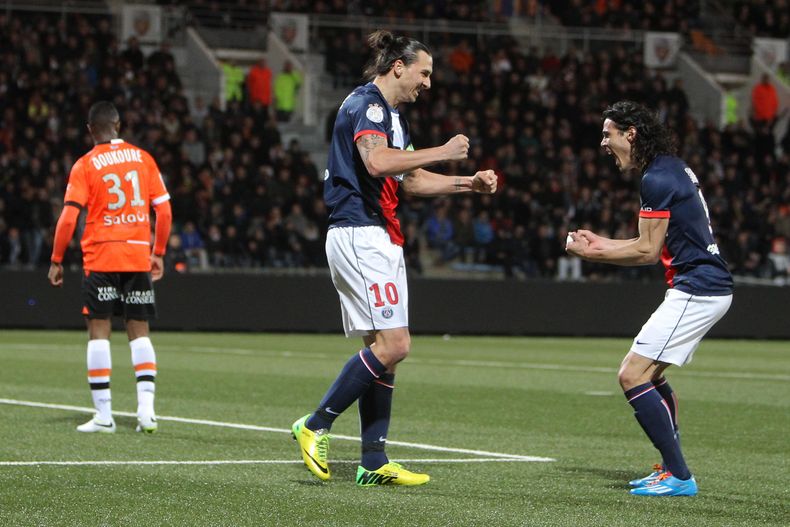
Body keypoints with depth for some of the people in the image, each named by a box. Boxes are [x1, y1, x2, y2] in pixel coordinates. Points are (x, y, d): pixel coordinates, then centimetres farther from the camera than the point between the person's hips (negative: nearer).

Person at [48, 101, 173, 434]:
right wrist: (158, 253, 15)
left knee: (99, 331, 2)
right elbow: (164, 211, 6)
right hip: (139, 257, 3)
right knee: (139, 332, 9)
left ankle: (103, 415, -1)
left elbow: (68, 218, -10)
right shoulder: (143, 158, 6)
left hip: (100, 258, -3)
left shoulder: (85, 165, -3)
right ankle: (146, 409, -3)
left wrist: (56, 261, -2)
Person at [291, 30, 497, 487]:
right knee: (393, 343, -16)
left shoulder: (392, 115, 21)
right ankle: (316, 425, -9)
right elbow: (378, 161, -28)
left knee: (384, 348, 7)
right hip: (359, 235, -11)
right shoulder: (366, 104, -10)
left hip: (379, 239, 11)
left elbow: (410, 179, 29)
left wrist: (469, 184, 19)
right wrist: (442, 152, -21)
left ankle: (374, 463, 7)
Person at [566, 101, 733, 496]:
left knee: (632, 375, -13)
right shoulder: (673, 169, 17)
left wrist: (592, 254, -4)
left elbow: (647, 252, -15)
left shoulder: (657, 179, -15)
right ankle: (672, 469, 23)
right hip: (709, 286, 11)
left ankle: (679, 477, -14)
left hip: (696, 290, -11)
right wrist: (601, 243, 21)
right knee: (649, 374, 22)